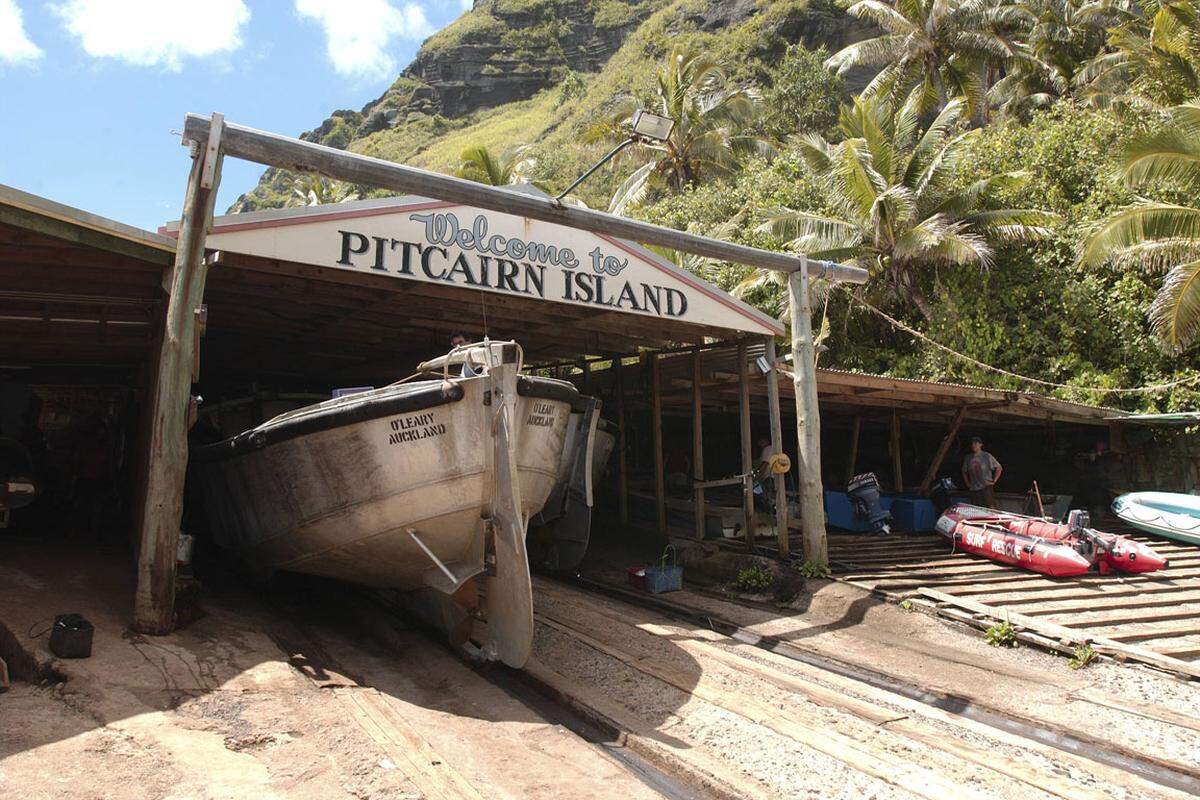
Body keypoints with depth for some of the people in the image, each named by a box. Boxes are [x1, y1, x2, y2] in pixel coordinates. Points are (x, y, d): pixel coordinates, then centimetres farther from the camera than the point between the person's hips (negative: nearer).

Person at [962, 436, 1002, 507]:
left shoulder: (987, 456, -1)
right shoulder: (968, 458, 11)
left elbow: (999, 468, 3)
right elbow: (964, 472, 25)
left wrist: (994, 481, -2)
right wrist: (967, 483, 13)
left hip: (986, 487, -4)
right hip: (974, 490, 4)